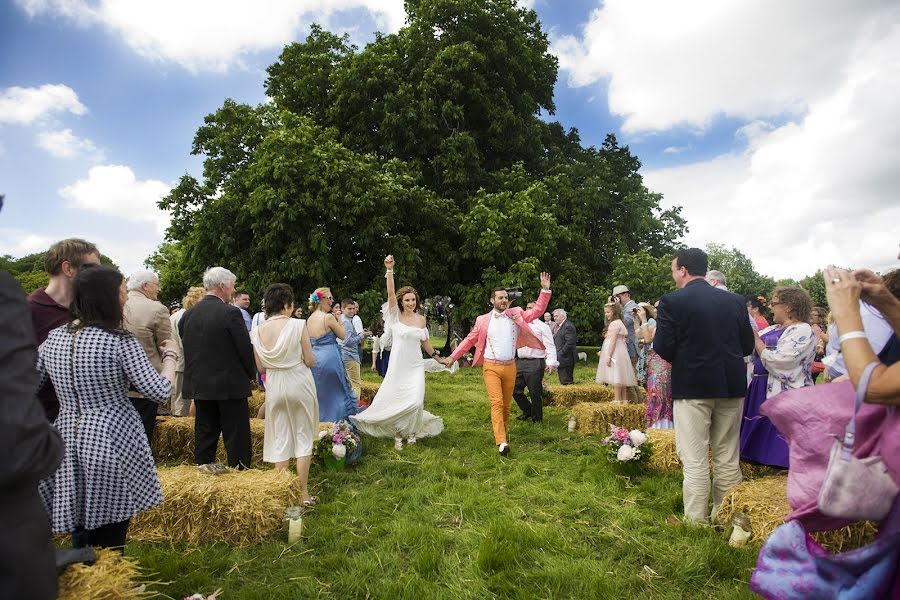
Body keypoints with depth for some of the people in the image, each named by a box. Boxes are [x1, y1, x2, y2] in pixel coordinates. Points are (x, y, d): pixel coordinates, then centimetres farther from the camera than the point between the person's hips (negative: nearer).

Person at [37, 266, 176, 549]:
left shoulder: (53, 338, 3)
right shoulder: (120, 341, -14)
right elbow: (159, 392, -16)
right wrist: (170, 355, -2)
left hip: (68, 444, 6)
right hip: (114, 444, -5)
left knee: (81, 537, 20)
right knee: (110, 539, 8)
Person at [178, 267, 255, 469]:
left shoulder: (188, 314, 4)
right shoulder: (230, 313, -15)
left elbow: (185, 346, 10)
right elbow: (245, 348, -13)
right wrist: (250, 374, 3)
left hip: (199, 384, 6)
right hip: (229, 384, -6)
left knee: (205, 433, 14)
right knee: (236, 436, 2)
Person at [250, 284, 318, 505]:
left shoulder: (257, 331, -2)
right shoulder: (297, 325, -13)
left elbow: (260, 368, 4)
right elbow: (310, 361, -10)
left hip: (274, 387, 3)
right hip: (299, 384, -3)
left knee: (280, 439, 13)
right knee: (303, 438, 9)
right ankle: (303, 494, 14)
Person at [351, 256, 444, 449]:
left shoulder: (421, 319, 5)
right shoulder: (396, 316, -4)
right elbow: (390, 293, -17)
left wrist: (437, 357, 22)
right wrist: (389, 269, -27)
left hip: (416, 366, 2)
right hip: (398, 365, -2)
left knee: (416, 401, -6)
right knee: (395, 400, 4)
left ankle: (411, 430, 22)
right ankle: (397, 433, 28)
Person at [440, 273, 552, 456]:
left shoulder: (516, 314, 4)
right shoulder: (483, 320, 1)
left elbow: (537, 311, -1)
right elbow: (469, 340, 5)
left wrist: (545, 290, -11)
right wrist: (453, 357, 2)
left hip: (510, 367, 3)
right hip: (491, 367, -2)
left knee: (506, 404, 12)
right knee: (496, 403, -13)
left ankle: (501, 431, 33)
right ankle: (501, 442, -16)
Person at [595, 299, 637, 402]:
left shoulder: (614, 323, -14)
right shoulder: (618, 322, 18)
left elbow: (613, 341, -19)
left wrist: (608, 356, -20)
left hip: (614, 353, -11)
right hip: (617, 354, 11)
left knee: (615, 377, -8)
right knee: (620, 377, 12)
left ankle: (618, 400, -7)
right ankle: (624, 399, 16)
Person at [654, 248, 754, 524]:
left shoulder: (672, 301, -11)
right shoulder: (735, 300, 5)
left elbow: (663, 348, -14)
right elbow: (747, 346, 7)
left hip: (692, 386, -5)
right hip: (731, 385, 5)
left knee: (695, 459, 3)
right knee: (728, 457, 16)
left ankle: (696, 522, 11)